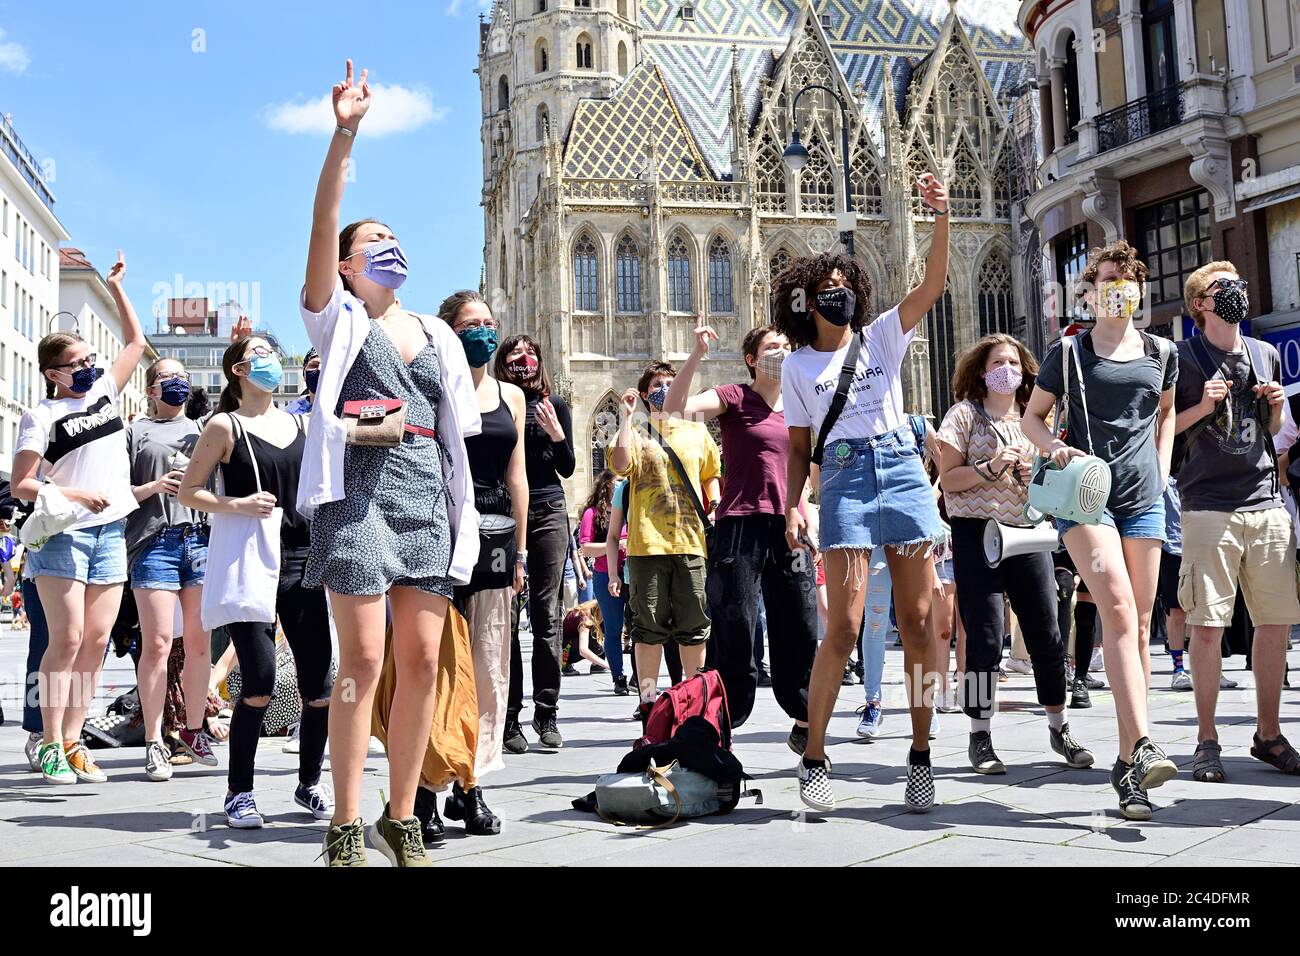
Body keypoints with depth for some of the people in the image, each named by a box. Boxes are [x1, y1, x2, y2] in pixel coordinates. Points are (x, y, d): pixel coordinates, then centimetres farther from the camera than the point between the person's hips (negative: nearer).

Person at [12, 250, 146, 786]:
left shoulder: (104, 393, 12)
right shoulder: (41, 417, -3)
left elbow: (136, 342, 23)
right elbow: (20, 487, -7)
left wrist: (116, 287, 22)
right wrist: (76, 494, -15)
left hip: (110, 533, 5)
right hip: (62, 536, -5)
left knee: (96, 640, 2)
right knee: (67, 638, -9)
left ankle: (72, 741, 8)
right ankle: (51, 745, -2)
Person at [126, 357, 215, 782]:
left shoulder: (203, 429, 21)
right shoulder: (136, 431, 11)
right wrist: (155, 486, -11)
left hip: (201, 538, 3)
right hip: (154, 542, -3)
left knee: (199, 642, 3)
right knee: (157, 643, -6)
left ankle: (194, 732, 13)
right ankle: (154, 742, 0)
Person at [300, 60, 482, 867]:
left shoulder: (438, 334, 22)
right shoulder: (338, 317, 11)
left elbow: (457, 433, 17)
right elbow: (323, 222, -5)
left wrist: (462, 519, 8)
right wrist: (344, 134, -15)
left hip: (427, 496, 4)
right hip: (359, 488, -4)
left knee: (423, 658, 0)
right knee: (364, 657, -9)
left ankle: (402, 820, 11)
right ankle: (345, 828, -1)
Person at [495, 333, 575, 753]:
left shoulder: (555, 405, 13)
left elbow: (567, 469, 12)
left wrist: (556, 434, -4)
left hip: (548, 513, 2)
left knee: (547, 616, 0)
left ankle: (547, 714, 5)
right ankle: (509, 717, 1)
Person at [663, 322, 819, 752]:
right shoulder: (734, 397, -1)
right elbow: (674, 407, -17)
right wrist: (697, 354, -26)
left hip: (789, 528, 5)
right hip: (741, 524, -5)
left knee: (800, 630, 8)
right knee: (736, 632, -3)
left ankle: (805, 724, 23)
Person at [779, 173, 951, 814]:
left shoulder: (882, 336, 13)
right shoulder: (798, 366, 13)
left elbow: (934, 283, 0)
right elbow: (798, 448, 13)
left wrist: (941, 216, -11)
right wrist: (793, 508, -1)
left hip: (903, 471, 2)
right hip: (843, 478, -1)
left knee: (918, 620, -1)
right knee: (844, 627, -10)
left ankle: (921, 755, 8)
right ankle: (814, 759, 1)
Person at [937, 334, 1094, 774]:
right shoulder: (965, 414, 2)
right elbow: (948, 478, -3)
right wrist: (990, 468, -17)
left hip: (1027, 531, 4)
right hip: (977, 532, -4)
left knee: (1047, 634, 3)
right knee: (985, 639, -4)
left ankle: (1059, 727, 19)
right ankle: (980, 736, 7)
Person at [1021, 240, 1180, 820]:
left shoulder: (1160, 352, 13)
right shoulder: (1068, 353, 4)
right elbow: (1032, 416, 11)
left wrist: (1161, 473, 17)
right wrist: (1055, 447, -9)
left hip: (1144, 499, 4)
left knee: (1138, 627, 3)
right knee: (1119, 610, -22)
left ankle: (1127, 763, 10)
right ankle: (1142, 746, -29)